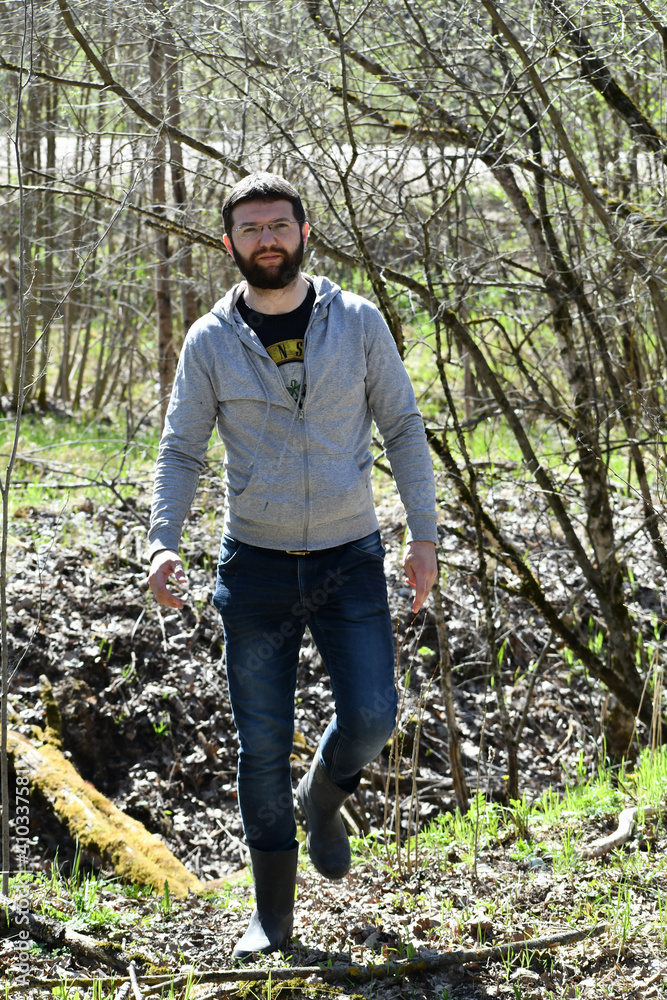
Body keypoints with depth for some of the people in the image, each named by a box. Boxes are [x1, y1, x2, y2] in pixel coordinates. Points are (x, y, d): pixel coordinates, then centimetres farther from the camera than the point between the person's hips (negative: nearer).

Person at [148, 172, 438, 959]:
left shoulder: (358, 322, 0)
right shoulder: (210, 341, -1)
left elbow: (402, 428, 4)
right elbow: (181, 451, 1)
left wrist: (423, 534, -2)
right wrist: (163, 541, -15)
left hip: (349, 561, 0)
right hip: (256, 566, 0)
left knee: (371, 718, -8)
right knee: (262, 745, 3)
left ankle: (323, 798, 28)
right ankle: (272, 915, 17)